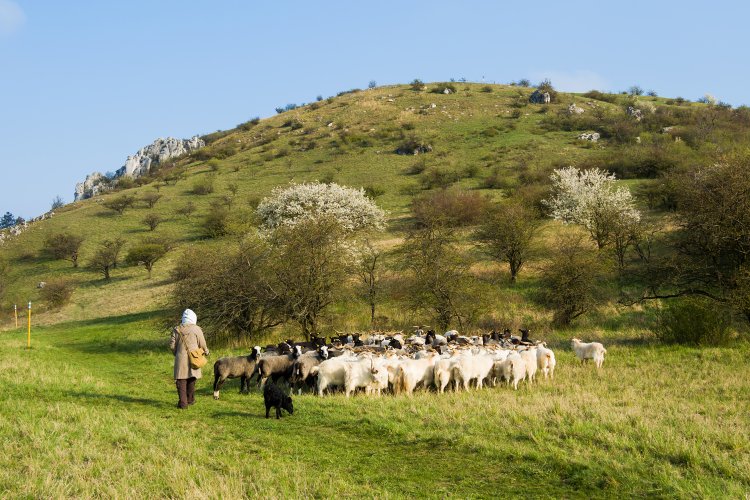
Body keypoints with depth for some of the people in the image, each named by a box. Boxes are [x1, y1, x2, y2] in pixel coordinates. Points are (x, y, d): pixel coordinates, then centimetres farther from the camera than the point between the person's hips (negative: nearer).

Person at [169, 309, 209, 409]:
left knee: (181, 381, 1)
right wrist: (206, 351, 21)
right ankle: (190, 399, 30)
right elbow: (202, 344, 1)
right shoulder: (196, 329, -5)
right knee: (191, 380, 18)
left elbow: (172, 345, 2)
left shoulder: (177, 330, 0)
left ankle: (183, 402, -7)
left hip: (181, 358, 0)